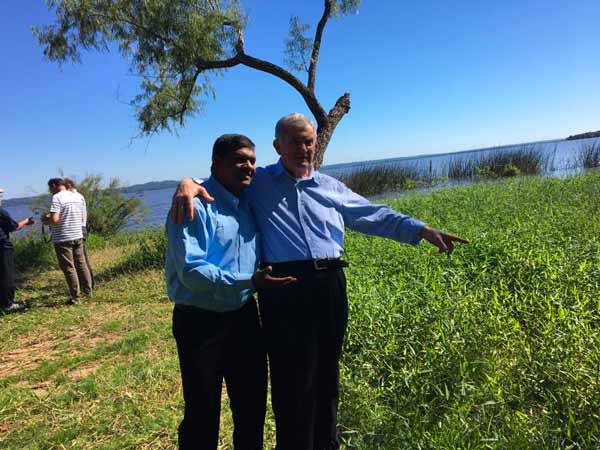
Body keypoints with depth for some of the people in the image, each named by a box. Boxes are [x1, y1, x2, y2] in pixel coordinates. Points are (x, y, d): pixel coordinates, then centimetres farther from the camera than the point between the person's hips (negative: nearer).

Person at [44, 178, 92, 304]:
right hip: (78, 236, 7)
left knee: (69, 268, 1)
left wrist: (46, 220, -2)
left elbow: (54, 219, -22)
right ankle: (88, 290, 24)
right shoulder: (77, 196, 9)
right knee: (81, 264, 16)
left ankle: (76, 297, 5)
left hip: (63, 238, -6)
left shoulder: (57, 198, -13)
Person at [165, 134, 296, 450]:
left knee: (253, 403, 20)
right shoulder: (195, 206, -17)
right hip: (201, 322, -6)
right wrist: (249, 281, -28)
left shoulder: (249, 203, 6)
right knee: (202, 413, 11)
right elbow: (191, 270, -25)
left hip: (244, 316, 7)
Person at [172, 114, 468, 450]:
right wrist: (188, 182, -17)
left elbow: (374, 216, 16)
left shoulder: (330, 187, 17)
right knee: (293, 382, 3)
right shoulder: (257, 182, 7)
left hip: (330, 285, 5)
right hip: (285, 287, -4)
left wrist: (422, 230, 8)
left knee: (327, 375, 17)